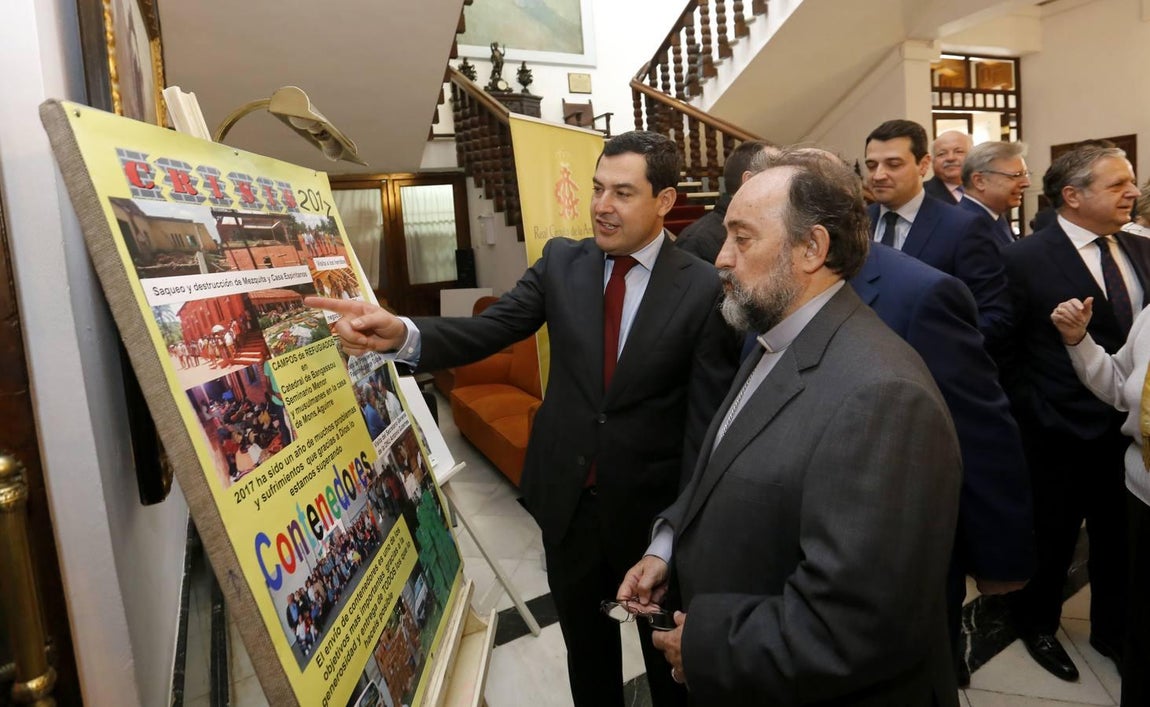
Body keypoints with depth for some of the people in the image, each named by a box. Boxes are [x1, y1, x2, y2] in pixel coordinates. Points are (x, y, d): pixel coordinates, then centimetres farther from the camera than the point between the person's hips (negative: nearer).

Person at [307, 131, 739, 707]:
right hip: (565, 496, 3)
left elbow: (707, 418, -13)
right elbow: (487, 332, -10)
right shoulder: (561, 261, -2)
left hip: (651, 505, -3)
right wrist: (401, 334, -28)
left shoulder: (706, 288, -13)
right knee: (584, 644, 25)